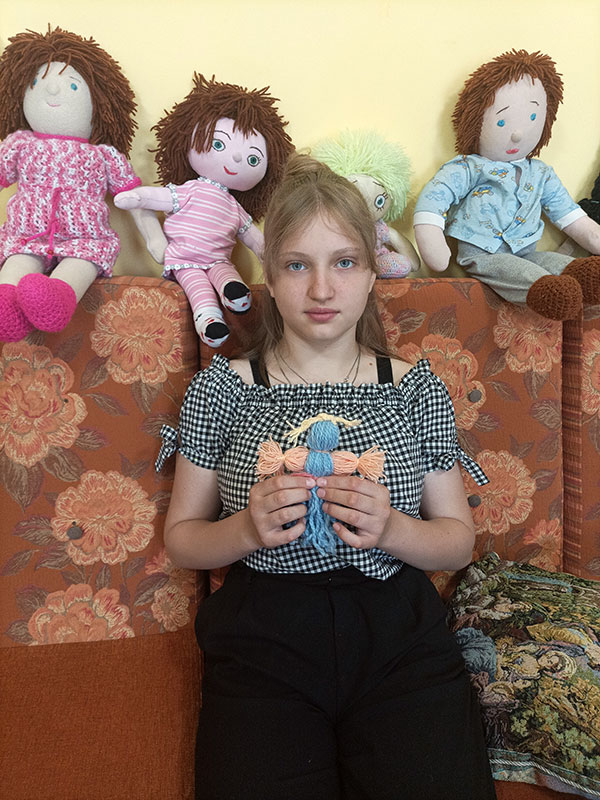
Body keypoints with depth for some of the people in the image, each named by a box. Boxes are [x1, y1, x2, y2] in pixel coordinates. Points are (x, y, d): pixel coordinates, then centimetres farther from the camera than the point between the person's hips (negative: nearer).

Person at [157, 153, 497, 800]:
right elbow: (180, 538, 5)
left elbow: (458, 540, 7)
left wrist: (390, 530, -14)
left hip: (399, 639, 2)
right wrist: (247, 529, -15)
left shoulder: (417, 389, 5)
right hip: (262, 635, 0)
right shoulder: (220, 388, 2)